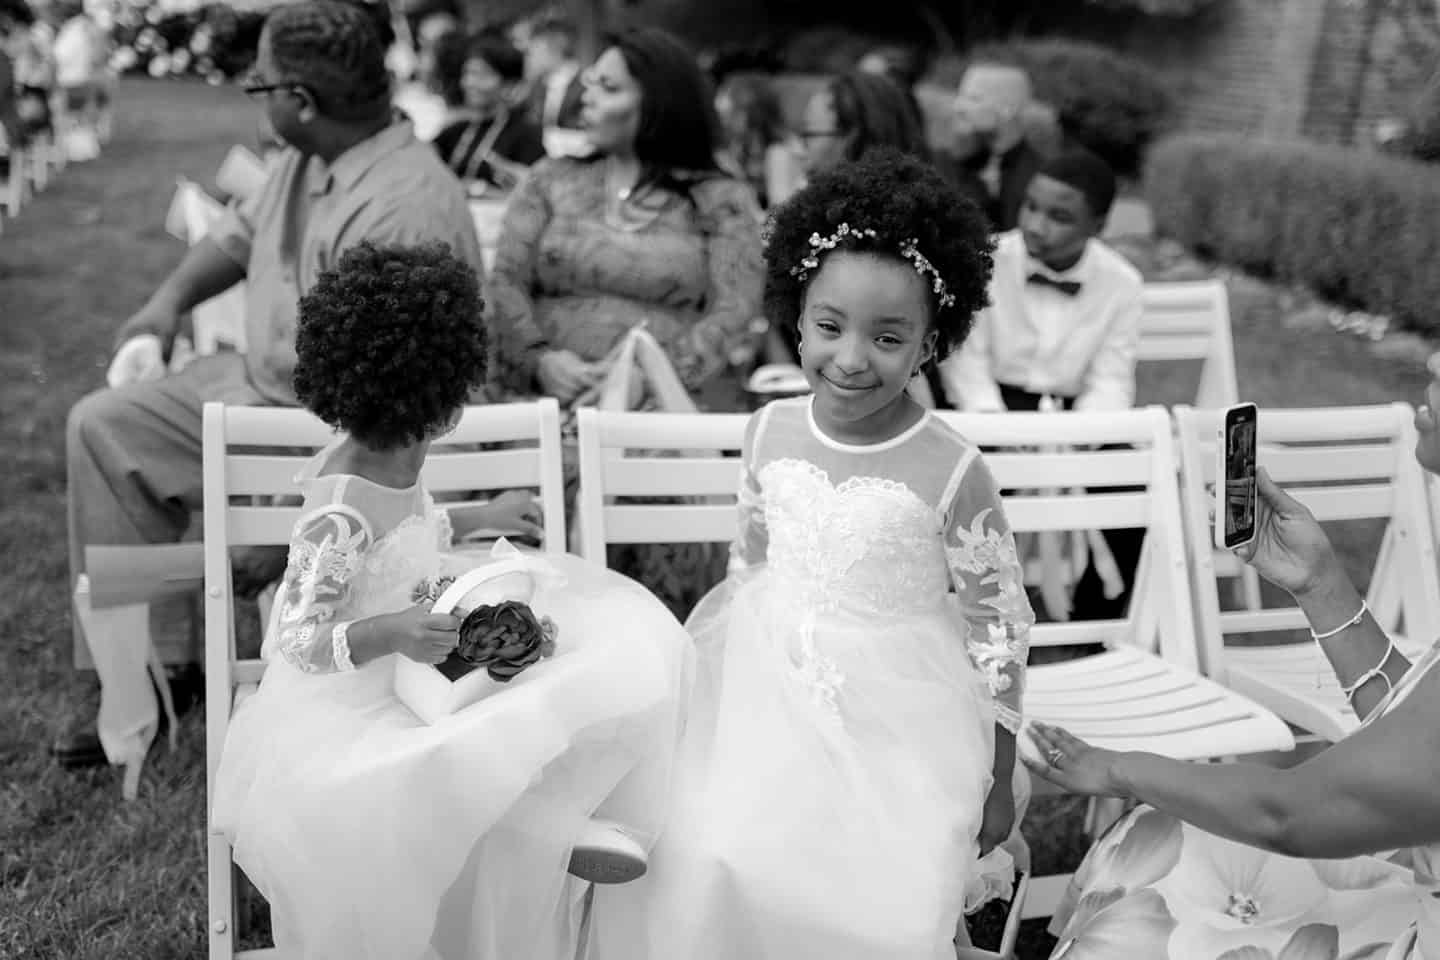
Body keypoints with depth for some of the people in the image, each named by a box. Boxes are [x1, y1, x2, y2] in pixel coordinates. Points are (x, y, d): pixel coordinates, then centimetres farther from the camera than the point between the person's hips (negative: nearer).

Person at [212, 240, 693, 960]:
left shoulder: (386, 462, -4)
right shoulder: (340, 516, -29)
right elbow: (298, 643, -25)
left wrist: (476, 517, 20)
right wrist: (389, 634, -40)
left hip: (412, 673, 9)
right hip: (349, 707, -9)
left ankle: (563, 819, -4)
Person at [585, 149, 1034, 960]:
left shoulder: (952, 472, -16)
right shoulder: (770, 433, -4)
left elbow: (1000, 634, -8)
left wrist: (998, 788, -2)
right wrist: (717, 672, 19)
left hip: (893, 729, -3)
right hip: (765, 703, 4)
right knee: (705, 875, -2)